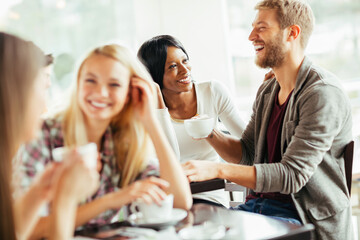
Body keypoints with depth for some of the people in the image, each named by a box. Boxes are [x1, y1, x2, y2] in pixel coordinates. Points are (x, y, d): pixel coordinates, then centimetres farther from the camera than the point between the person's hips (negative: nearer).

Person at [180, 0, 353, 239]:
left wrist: (218, 170, -29)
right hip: (259, 203, 7)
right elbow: (246, 153, 16)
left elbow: (292, 175, -22)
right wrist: (211, 134, -3)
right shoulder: (266, 91, 11)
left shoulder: (323, 93, -16)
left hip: (308, 219, -7)